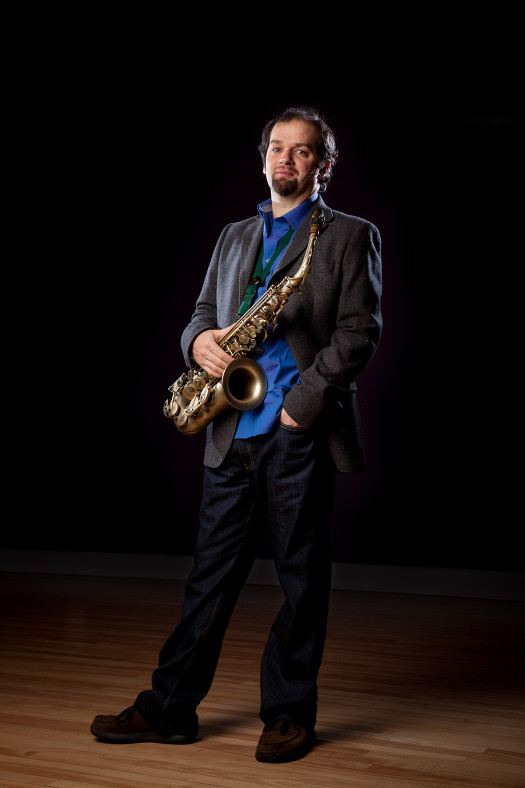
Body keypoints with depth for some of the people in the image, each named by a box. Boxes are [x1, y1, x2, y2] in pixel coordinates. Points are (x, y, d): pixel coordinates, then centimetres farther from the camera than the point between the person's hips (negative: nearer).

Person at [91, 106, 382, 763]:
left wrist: (303, 403, -13)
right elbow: (203, 312, 21)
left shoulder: (351, 236, 5)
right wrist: (200, 339, -4)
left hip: (302, 431, -4)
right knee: (211, 571, 7)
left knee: (301, 576, 3)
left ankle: (289, 714, 15)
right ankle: (169, 708, 15)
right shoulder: (234, 237, 21)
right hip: (233, 433, 4)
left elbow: (359, 334, -4)